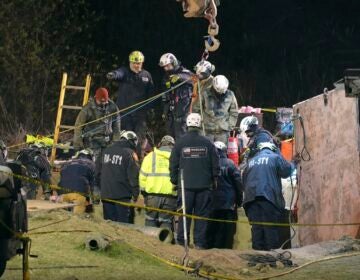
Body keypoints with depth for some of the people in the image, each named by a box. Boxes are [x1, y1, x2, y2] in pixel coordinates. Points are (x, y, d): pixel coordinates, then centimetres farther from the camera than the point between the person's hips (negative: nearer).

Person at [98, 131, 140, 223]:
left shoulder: (106, 151, 13)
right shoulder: (130, 154, -7)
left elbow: (98, 170, 19)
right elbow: (134, 176, -11)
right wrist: (135, 195, -5)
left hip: (106, 194, 6)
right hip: (122, 196, -5)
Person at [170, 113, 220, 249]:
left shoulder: (180, 143, -1)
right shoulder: (208, 143, -1)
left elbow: (173, 165, 4)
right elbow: (215, 165, 5)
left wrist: (174, 180, 13)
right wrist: (214, 181, 15)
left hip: (186, 185, 0)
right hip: (204, 186, 0)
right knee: (202, 215, 3)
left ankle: (181, 241, 3)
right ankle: (200, 242, 0)